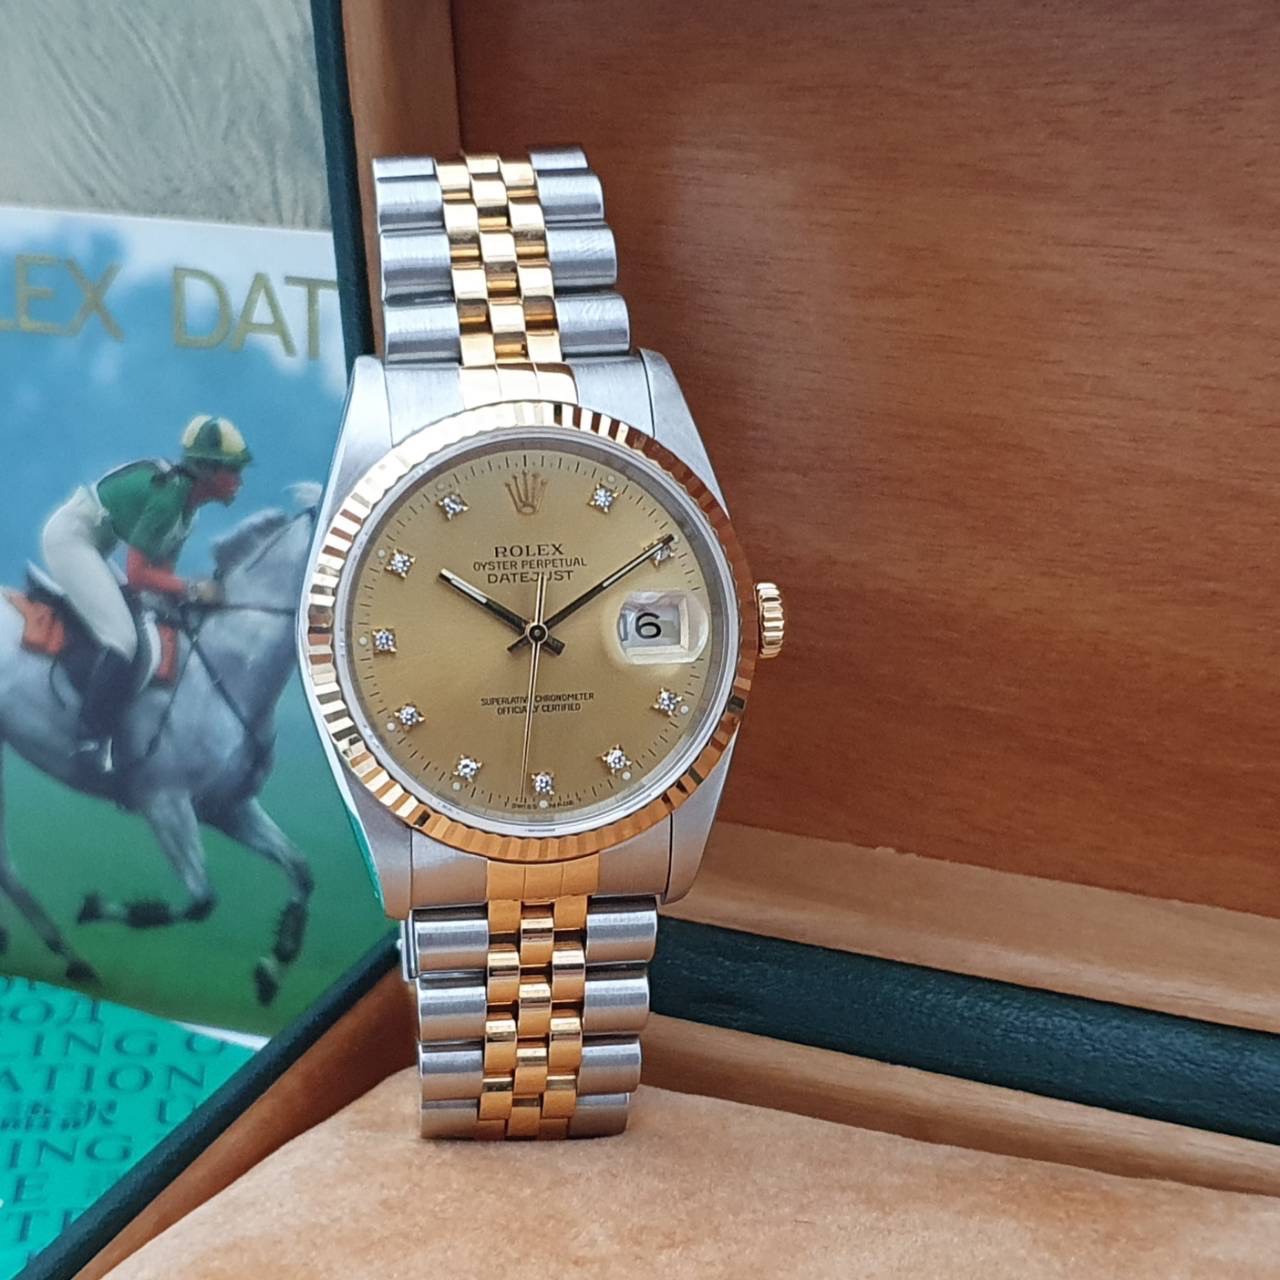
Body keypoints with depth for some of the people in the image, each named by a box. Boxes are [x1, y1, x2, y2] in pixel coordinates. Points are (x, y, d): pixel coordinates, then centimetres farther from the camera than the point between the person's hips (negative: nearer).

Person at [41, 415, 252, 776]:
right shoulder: (169, 496, -25)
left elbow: (162, 568, 6)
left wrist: (180, 594, -9)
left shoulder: (187, 496, 3)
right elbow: (137, 575, -25)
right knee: (121, 638, -21)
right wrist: (193, 590, -22)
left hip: (90, 542, 11)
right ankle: (92, 742, -18)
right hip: (70, 538, -11)